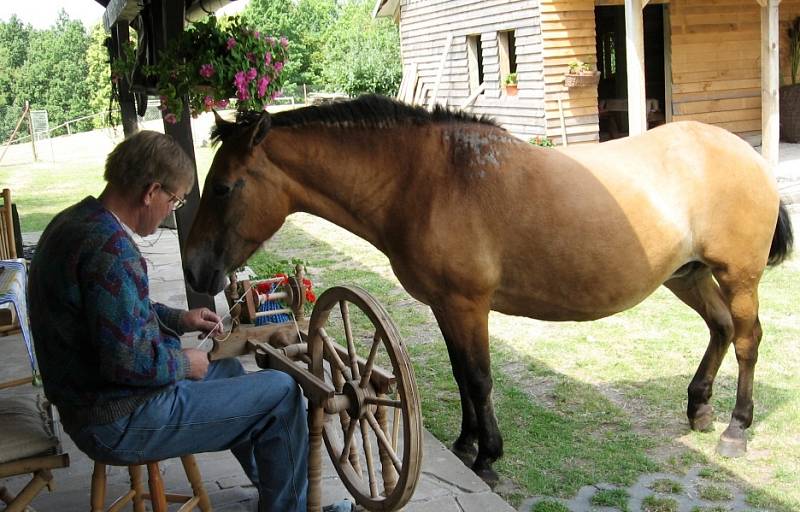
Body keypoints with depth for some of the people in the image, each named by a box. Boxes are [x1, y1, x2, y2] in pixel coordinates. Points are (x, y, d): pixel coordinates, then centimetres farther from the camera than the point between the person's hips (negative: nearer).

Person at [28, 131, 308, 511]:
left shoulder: (73, 222, 6)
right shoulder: (110, 246, -27)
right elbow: (130, 362, -30)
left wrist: (177, 319, 12)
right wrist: (184, 362, -12)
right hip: (121, 424, -11)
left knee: (226, 368, 29)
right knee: (281, 393, -5)